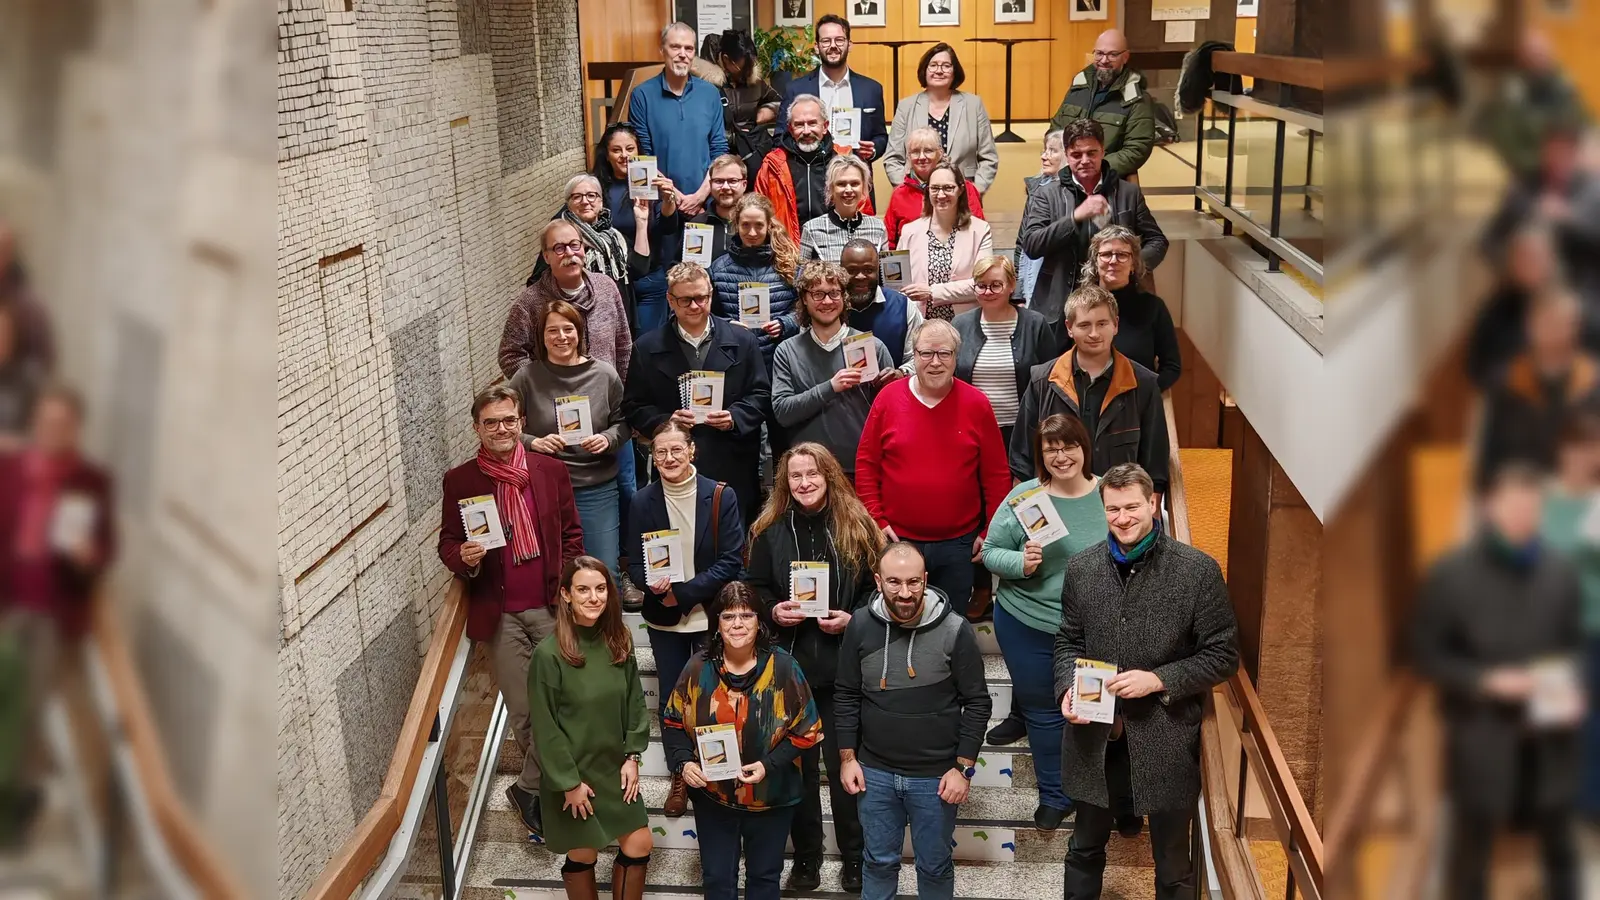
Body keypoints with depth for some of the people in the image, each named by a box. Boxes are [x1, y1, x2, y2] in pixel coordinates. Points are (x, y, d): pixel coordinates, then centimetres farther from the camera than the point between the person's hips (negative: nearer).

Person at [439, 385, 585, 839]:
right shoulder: (460, 481, 0)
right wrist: (464, 558, -17)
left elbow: (571, 536, 9)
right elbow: (447, 544, 6)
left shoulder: (551, 470, 4)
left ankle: (529, 788, 15)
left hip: (552, 607, 1)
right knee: (522, 712, 6)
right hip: (500, 614, 0)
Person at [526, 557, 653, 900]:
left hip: (615, 767, 5)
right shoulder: (548, 654, -19)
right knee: (582, 857, 9)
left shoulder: (619, 642, -3)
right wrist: (569, 782, -13)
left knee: (638, 847, 9)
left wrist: (632, 756, 0)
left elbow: (634, 702, 6)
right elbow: (545, 727, -16)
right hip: (572, 773, -5)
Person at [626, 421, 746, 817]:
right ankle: (680, 776, 30)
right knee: (671, 700, 10)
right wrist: (652, 582, -23)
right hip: (664, 620, 2)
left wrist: (683, 592, -18)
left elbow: (731, 561, -11)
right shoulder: (643, 501, -4)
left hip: (711, 617, -2)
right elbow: (635, 563, 1)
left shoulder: (721, 497, -10)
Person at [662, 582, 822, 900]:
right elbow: (673, 721, 2)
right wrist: (683, 762, -15)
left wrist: (769, 765, -20)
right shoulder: (699, 667, -8)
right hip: (712, 796, 1)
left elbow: (807, 729, -9)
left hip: (771, 797, -1)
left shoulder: (782, 666, -13)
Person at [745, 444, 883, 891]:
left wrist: (852, 619, -13)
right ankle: (806, 857, 23)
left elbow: (877, 587, 2)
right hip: (789, 664, 2)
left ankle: (854, 858, 20)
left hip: (843, 665, -1)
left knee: (846, 762, 5)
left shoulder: (857, 526, -1)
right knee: (797, 764, 10)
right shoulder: (770, 531, 3)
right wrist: (773, 611, -11)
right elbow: (754, 589, 8)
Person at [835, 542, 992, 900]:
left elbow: (977, 703, -7)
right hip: (875, 771, 2)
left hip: (936, 775, -2)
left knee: (935, 865, 15)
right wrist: (847, 757, 1)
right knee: (878, 861, 18)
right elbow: (846, 696, 4)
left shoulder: (955, 630, -14)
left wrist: (963, 768, -9)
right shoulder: (861, 626, -7)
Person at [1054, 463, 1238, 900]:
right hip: (1094, 735, 3)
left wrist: (1158, 680, -19)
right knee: (1086, 846, 22)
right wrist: (1067, 688, -7)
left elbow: (1222, 656, -7)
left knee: (1172, 861, 13)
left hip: (1165, 739, -3)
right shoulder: (1081, 568, 0)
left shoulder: (1198, 570, -11)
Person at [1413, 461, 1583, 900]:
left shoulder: (1560, 573, -2)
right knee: (1472, 843, 11)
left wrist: (1573, 689, -9)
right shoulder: (1450, 575, -11)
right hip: (1481, 739, -3)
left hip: (1548, 740, 3)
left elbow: (1575, 645, 9)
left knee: (1558, 842, 18)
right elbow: (1426, 655, -7)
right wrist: (1487, 681, -19)